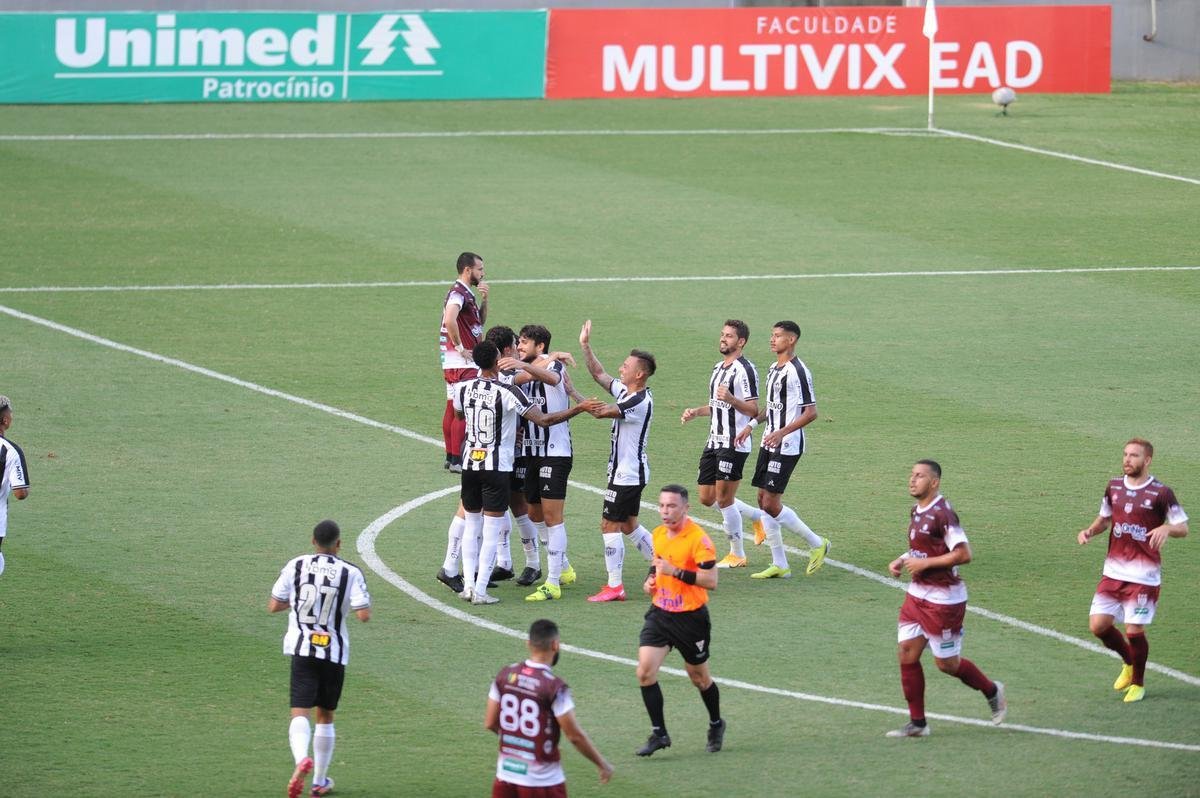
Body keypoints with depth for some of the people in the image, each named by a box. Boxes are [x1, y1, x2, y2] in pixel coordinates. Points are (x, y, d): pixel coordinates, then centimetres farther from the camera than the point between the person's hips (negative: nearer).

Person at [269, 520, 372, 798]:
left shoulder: (296, 566, -1)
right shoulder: (351, 573, -4)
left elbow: (273, 606, 3)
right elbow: (364, 615, -11)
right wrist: (360, 604, 12)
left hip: (302, 650, -1)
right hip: (335, 653, 1)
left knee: (300, 712, -8)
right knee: (325, 716, 17)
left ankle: (302, 758, -38)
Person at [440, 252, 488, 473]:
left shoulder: (465, 293, 17)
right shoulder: (459, 293, -15)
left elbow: (480, 321, 23)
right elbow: (449, 320, -32)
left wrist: (484, 299, 7)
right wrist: (460, 347, -22)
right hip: (462, 363, -10)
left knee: (453, 408, 13)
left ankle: (450, 456, 18)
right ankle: (457, 460, -7)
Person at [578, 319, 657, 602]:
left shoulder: (640, 401, -21)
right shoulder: (624, 391, 7)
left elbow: (599, 411, -23)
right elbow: (599, 375, 17)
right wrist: (585, 345, 10)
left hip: (627, 474, -10)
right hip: (627, 472, 10)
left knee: (610, 525, -6)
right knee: (629, 525, 17)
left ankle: (614, 587, -5)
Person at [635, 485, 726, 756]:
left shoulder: (698, 538, -18)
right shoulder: (658, 534, 4)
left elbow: (711, 581, -22)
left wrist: (675, 571, -28)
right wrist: (651, 579, 4)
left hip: (691, 617, -5)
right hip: (660, 612, 5)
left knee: (699, 678, 11)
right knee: (645, 672, -10)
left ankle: (716, 725, 36)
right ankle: (659, 733, 0)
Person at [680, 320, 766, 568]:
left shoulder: (745, 370, -13)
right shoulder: (719, 368, 16)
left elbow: (753, 410, -16)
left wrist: (731, 399, -32)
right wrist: (696, 412, 13)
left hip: (734, 444, -9)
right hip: (714, 442, 9)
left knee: (724, 499, -5)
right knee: (707, 498, 11)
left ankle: (737, 555, 7)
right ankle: (758, 516, 28)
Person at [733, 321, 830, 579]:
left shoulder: (798, 371, -16)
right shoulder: (774, 369, 13)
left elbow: (811, 413, -19)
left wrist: (782, 432, -26)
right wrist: (751, 425, 15)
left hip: (787, 446, -9)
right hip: (769, 444, 9)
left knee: (771, 504, -9)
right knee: (763, 499, 7)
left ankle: (816, 543, 9)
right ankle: (779, 565, 13)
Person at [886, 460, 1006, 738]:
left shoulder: (942, 514, -20)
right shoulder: (917, 511, 9)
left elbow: (963, 554, -24)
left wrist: (924, 563, -21)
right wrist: (902, 560, 6)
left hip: (943, 598, -9)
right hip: (917, 594, 9)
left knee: (946, 663, 1)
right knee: (907, 652, 2)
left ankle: (992, 691, 27)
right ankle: (917, 723, 9)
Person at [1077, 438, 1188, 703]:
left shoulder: (1161, 493, -7)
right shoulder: (1113, 487, 8)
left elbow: (1183, 528, -4)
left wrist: (1166, 528, -26)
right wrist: (1090, 530, 2)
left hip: (1144, 576, -5)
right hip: (1113, 570, 5)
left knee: (1134, 630, -6)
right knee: (1098, 624, 0)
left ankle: (1138, 683, 18)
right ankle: (1129, 662, 29)